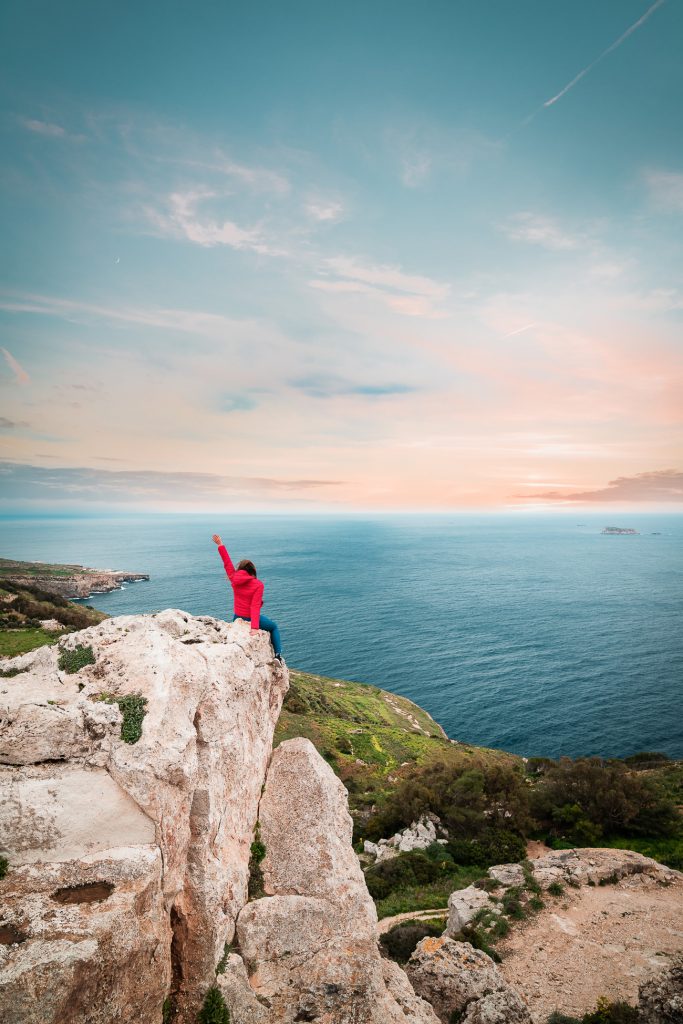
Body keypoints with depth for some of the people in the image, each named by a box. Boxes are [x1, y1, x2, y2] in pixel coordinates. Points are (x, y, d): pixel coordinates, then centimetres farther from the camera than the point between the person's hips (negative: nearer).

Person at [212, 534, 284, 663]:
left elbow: (227, 562, 4)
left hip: (237, 618, 4)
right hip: (251, 618, -4)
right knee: (274, 627, 23)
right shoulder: (258, 584, -18)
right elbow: (255, 607, -25)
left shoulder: (234, 578, -6)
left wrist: (220, 545, 10)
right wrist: (255, 627, -29)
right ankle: (278, 654, 11)